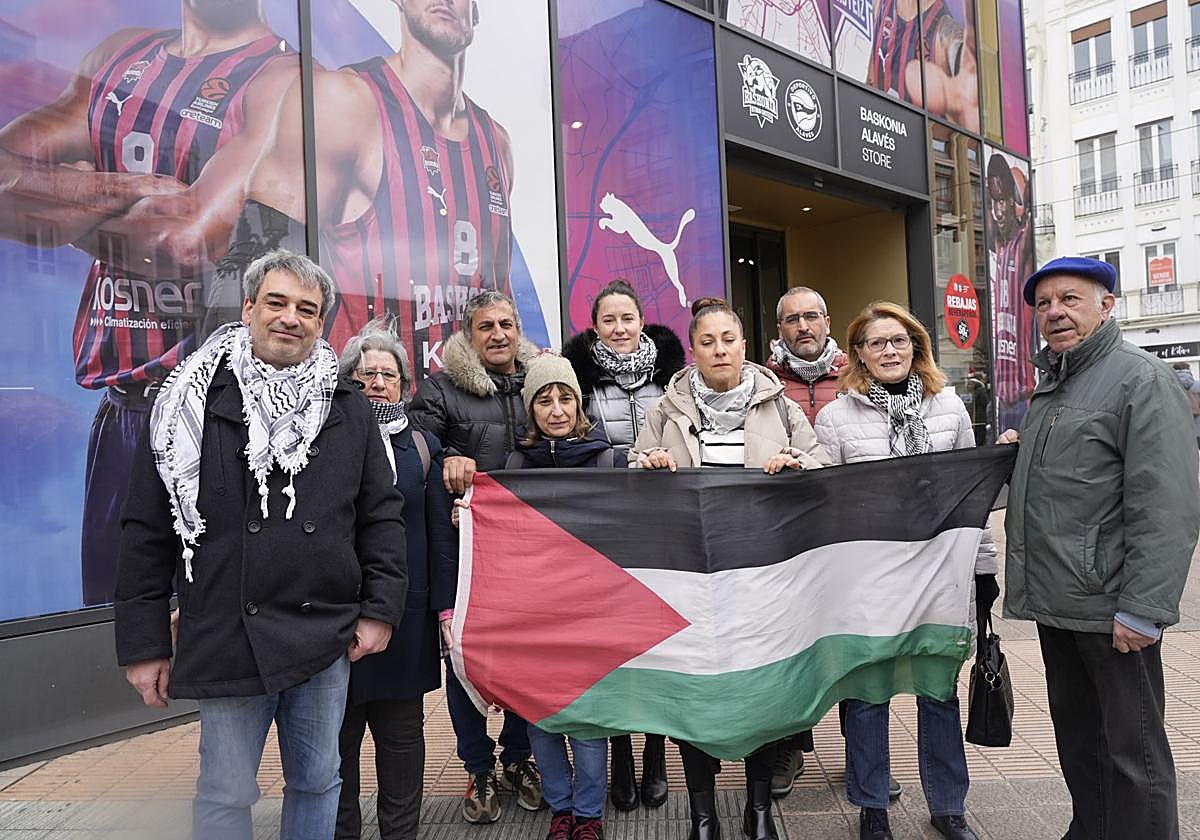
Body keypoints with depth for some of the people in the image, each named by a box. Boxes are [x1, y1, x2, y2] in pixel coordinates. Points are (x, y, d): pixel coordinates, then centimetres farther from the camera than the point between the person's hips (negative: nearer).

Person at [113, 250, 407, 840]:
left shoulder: (349, 409, 5)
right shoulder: (194, 402, -1)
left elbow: (382, 515, 6)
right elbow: (148, 529, 0)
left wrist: (380, 609, -1)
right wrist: (144, 642, -1)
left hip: (327, 635, 2)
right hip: (227, 638, -2)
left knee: (317, 782, 16)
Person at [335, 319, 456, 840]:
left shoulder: (422, 446, 8)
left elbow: (441, 533, 6)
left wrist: (446, 607, -1)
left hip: (406, 613, 1)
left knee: (402, 733, 10)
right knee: (337, 734, 9)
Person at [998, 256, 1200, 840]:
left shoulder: (1141, 380, -11)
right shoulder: (1049, 387, 15)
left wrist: (1143, 609, -22)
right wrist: (1016, 449, 8)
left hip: (1110, 609, -8)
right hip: (1056, 601, 8)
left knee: (1131, 748, 3)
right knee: (1075, 732, 19)